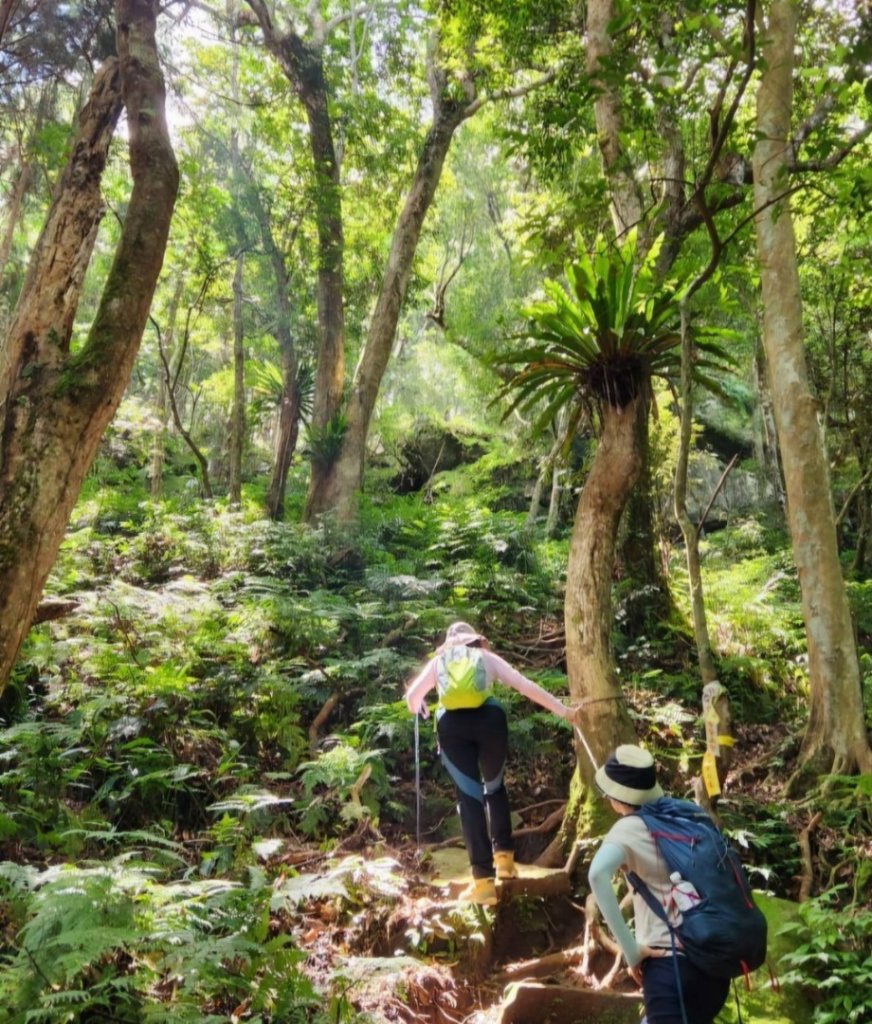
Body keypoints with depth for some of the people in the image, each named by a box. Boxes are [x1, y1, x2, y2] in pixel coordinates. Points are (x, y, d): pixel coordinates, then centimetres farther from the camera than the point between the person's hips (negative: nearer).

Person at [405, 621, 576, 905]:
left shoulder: (438, 660, 26)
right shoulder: (488, 658, 24)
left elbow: (412, 695, 20)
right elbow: (527, 686, 17)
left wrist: (418, 709, 44)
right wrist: (563, 711, 20)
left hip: (450, 723, 0)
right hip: (488, 718, 0)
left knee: (468, 796, 4)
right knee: (494, 786, 24)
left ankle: (483, 880, 0)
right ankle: (503, 856, 24)